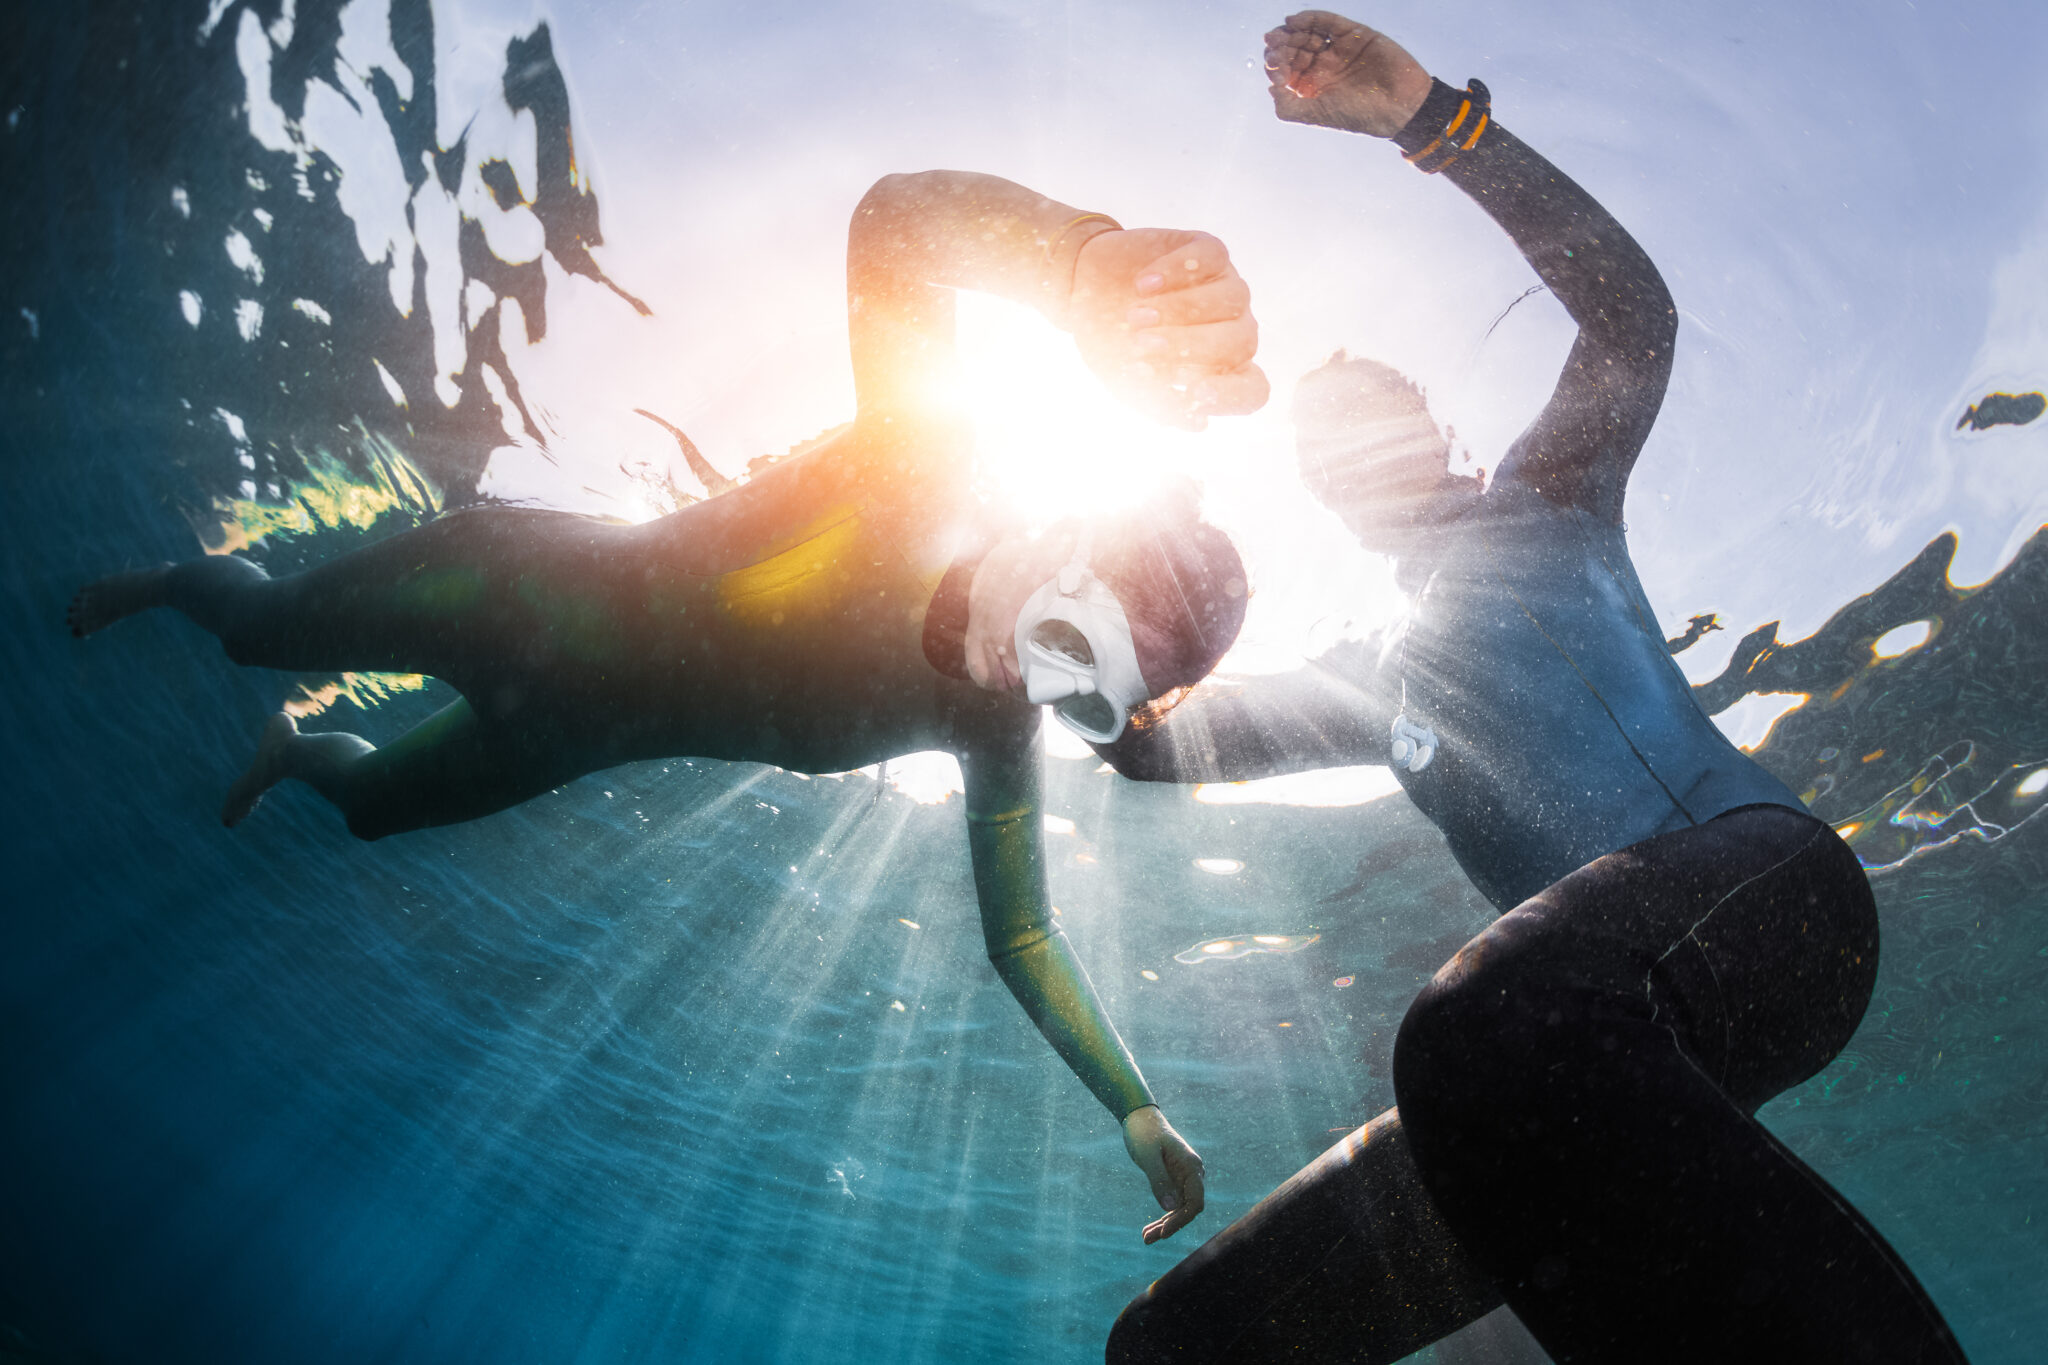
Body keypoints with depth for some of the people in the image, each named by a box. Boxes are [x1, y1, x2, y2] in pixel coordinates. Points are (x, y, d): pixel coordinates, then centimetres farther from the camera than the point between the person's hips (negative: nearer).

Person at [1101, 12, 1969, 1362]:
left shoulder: (1546, 501, 24)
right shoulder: (1369, 681, 34)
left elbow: (1629, 311, 7)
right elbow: (1151, 739, 32)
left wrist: (1428, 112, 3)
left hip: (1757, 875, -4)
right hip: (1582, 1015, 5)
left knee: (1487, 1034, -45)